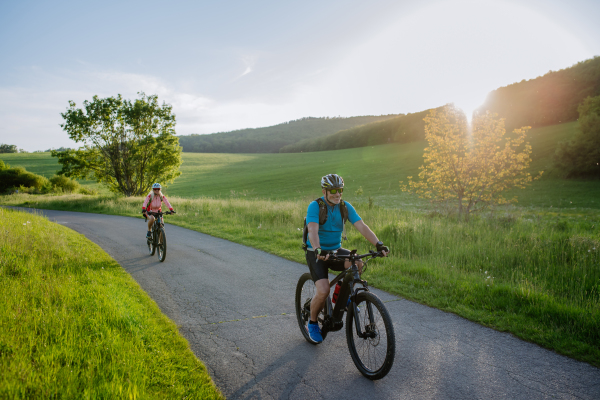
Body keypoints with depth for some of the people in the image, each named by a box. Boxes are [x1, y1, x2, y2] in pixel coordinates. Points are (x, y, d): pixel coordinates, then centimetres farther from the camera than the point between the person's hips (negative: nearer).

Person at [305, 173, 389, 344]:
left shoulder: (345, 207, -4)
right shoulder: (315, 206, -17)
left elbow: (361, 226, -15)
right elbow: (313, 230, -32)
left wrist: (378, 244, -30)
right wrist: (318, 250, -51)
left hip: (336, 250, 4)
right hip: (317, 253, -4)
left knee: (357, 264, -26)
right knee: (323, 291, -22)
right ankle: (312, 323, 8)